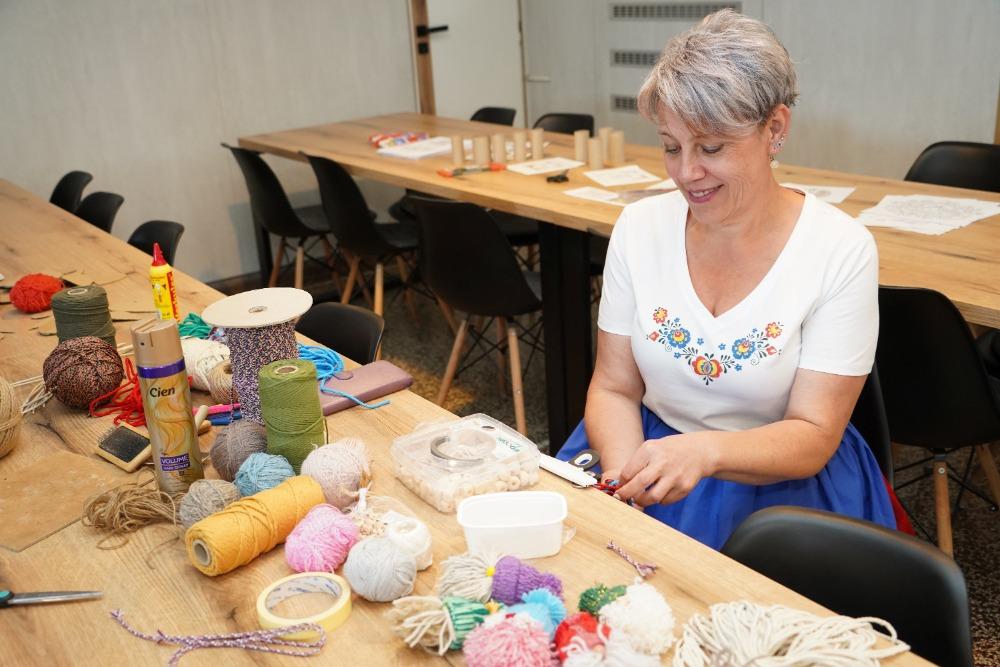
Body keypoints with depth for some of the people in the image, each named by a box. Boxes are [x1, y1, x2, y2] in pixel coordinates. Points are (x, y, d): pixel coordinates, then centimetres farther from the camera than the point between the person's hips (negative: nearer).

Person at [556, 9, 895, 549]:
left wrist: (705, 451, -32)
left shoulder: (841, 250, -12)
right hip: (652, 458, 3)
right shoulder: (639, 226, -3)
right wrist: (626, 478, -20)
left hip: (781, 482, -2)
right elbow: (614, 389, 0)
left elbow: (814, 437, -13)